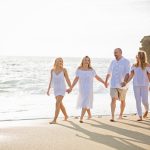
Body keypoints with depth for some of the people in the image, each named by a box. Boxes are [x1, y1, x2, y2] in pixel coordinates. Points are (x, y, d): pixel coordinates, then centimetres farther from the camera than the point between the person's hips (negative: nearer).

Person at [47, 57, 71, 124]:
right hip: (56, 89, 5)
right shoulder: (52, 70, 2)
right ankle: (66, 116, 38)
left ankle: (54, 120, -15)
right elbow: (51, 80, 8)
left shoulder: (64, 70, -8)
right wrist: (48, 90, 7)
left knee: (57, 103, -16)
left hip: (62, 89, -5)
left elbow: (67, 79, -2)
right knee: (60, 104, 17)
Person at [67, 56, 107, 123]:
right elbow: (76, 79, -2)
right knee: (87, 102, 15)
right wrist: (71, 88, -6)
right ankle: (89, 115, 39)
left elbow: (97, 77, 6)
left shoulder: (91, 70, -4)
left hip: (89, 89, -2)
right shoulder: (79, 70, -2)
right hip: (82, 89, 2)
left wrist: (104, 83, 7)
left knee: (85, 103, -12)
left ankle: (81, 118, -14)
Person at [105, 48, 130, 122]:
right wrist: (106, 81, 25)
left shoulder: (126, 62, -6)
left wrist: (125, 81, -32)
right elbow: (109, 73, 20)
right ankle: (112, 117, -17)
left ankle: (121, 114, 32)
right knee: (113, 99, -12)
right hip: (113, 85, 2)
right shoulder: (113, 62, 9)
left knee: (122, 100, 13)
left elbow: (127, 73, -16)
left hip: (122, 85, -2)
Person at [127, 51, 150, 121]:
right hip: (136, 85, 3)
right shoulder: (134, 66, 8)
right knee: (138, 101, 0)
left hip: (144, 85, -3)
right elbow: (131, 75, 1)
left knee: (144, 100, -7)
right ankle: (140, 117, 5)